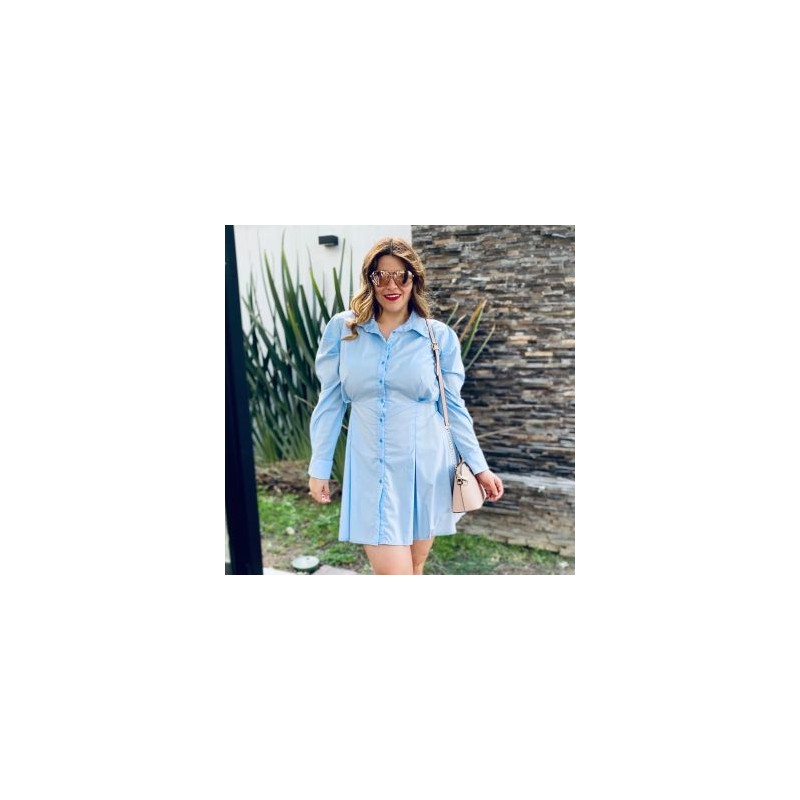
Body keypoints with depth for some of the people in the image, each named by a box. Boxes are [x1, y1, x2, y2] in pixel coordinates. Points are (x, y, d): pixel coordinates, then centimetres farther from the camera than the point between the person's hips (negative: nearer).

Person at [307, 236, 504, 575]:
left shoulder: (441, 336, -3)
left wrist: (479, 466, -1)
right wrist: (319, 467, 3)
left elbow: (453, 407, 2)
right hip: (371, 468, -1)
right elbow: (330, 402, 2)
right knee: (393, 571, -4)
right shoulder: (341, 328, -2)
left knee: (415, 566, 16)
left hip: (426, 466, 1)